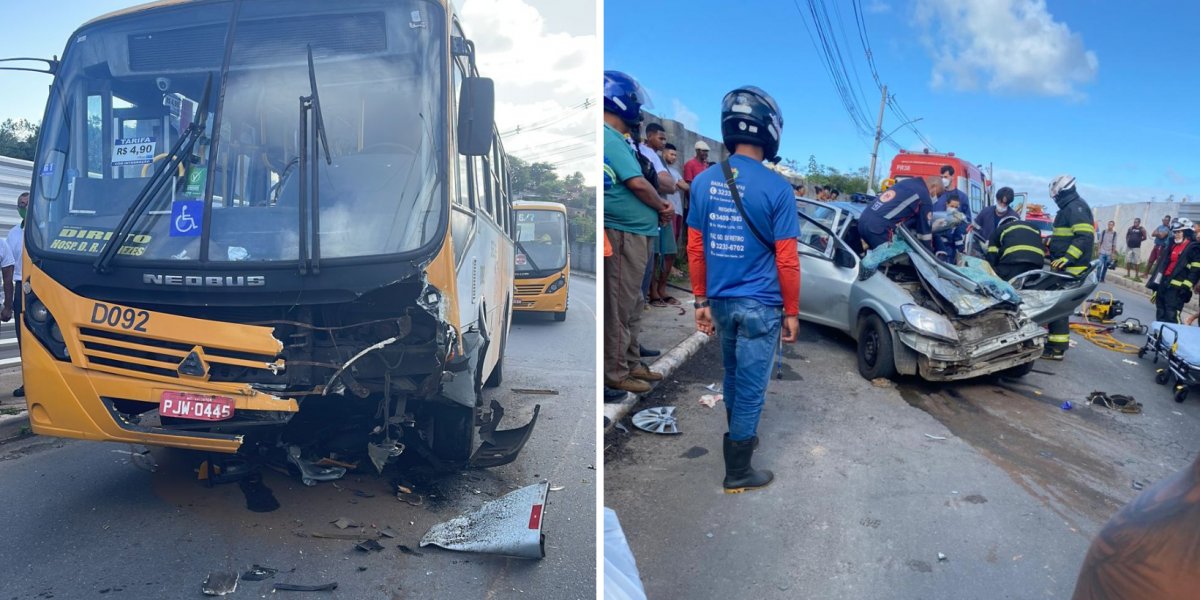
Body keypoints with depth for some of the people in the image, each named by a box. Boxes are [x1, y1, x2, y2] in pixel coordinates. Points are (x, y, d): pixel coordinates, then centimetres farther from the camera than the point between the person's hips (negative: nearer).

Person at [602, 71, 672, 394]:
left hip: (635, 232, 10)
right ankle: (615, 372, 5)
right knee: (620, 305, -3)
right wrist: (661, 207, -3)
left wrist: (658, 207, 3)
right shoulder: (612, 139, -15)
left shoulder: (616, 139, 16)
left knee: (631, 305, 17)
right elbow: (638, 184, -20)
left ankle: (631, 363, 28)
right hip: (624, 234, -10)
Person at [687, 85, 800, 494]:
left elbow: (695, 249, 2)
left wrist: (701, 300, 11)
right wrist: (791, 312, -1)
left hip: (721, 301, 5)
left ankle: (740, 436, 44)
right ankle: (737, 471, 17)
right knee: (751, 385, 6)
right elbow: (786, 260, -12)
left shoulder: (703, 182, -3)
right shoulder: (776, 188, -15)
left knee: (733, 375, 24)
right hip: (760, 304, -5)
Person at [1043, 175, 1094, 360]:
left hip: (1069, 267, -11)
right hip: (1064, 266, 11)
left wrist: (1067, 258, -29)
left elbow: (1085, 237, -23)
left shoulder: (1076, 207, -12)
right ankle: (1055, 342, 20)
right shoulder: (1070, 208, 21)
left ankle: (1057, 348, -10)